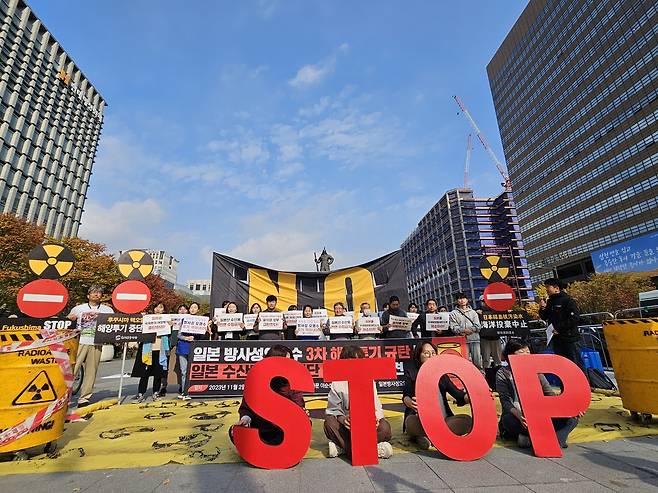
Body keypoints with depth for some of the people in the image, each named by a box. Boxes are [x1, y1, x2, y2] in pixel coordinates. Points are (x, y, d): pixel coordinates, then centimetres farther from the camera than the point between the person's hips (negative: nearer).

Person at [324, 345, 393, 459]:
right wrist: (342, 419, -32)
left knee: (384, 427, -28)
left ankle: (342, 446, -25)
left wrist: (375, 417, -24)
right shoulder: (337, 384, -2)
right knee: (330, 423, -31)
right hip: (346, 426, -1)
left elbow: (377, 407, -1)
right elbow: (333, 409, -10)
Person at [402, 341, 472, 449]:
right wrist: (410, 403, -33)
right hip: (421, 420, -4)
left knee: (467, 420, -23)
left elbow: (456, 393, 8)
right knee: (411, 421, -36)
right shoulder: (412, 372, 7)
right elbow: (406, 396, -7)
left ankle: (424, 436, -24)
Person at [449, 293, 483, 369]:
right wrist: (463, 330, -16)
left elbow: (477, 326, 7)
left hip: (474, 338, 2)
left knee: (477, 361, 2)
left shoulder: (473, 312, 18)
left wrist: (470, 330, -10)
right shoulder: (453, 313, 10)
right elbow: (453, 327, -2)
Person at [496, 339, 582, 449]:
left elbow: (550, 395, 6)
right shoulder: (503, 374, -2)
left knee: (571, 417, -14)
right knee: (508, 420, -39)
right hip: (517, 417, -4)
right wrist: (518, 415, -32)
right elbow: (505, 400, -12)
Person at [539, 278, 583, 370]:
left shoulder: (567, 300, -7)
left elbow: (575, 317, -16)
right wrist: (542, 308, -1)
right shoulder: (549, 302, 14)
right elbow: (544, 318, 18)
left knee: (576, 363, -3)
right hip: (556, 339, 7)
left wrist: (559, 328, -18)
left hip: (569, 338, -7)